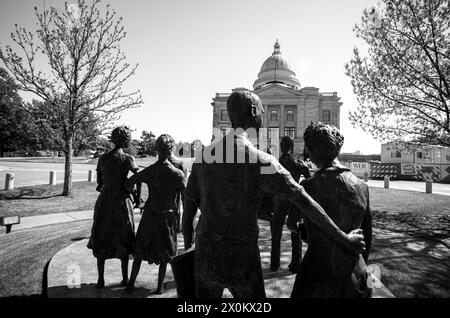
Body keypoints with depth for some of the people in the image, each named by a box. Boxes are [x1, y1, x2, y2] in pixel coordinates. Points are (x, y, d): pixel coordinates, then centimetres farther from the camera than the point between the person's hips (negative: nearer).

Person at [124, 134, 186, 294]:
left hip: (149, 215, 3)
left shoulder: (149, 171, -7)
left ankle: (131, 283, 30)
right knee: (165, 254, 16)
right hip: (167, 217, -2)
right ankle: (160, 287, 25)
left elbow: (128, 184, -2)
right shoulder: (177, 174, -16)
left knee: (140, 251, 19)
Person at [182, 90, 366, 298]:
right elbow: (306, 203, -14)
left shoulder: (204, 155, 0)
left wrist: (187, 249, 18)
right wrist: (344, 239, -3)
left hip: (205, 256, 5)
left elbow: (188, 210, 5)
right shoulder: (260, 161, -17)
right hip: (241, 260, -4)